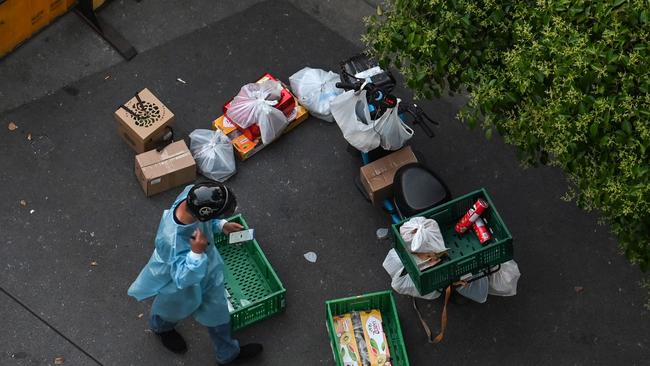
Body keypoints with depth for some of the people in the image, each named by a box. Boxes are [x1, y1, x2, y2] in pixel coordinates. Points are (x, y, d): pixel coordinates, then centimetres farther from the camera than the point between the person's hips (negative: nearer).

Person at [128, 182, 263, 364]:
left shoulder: (191, 194, -31)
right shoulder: (173, 241, -50)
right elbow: (183, 278, -38)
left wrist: (221, 225, -12)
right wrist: (196, 253, -51)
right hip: (179, 282, -6)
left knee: (217, 311, 27)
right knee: (174, 309, 31)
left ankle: (227, 352, 54)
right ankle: (161, 326, 69)